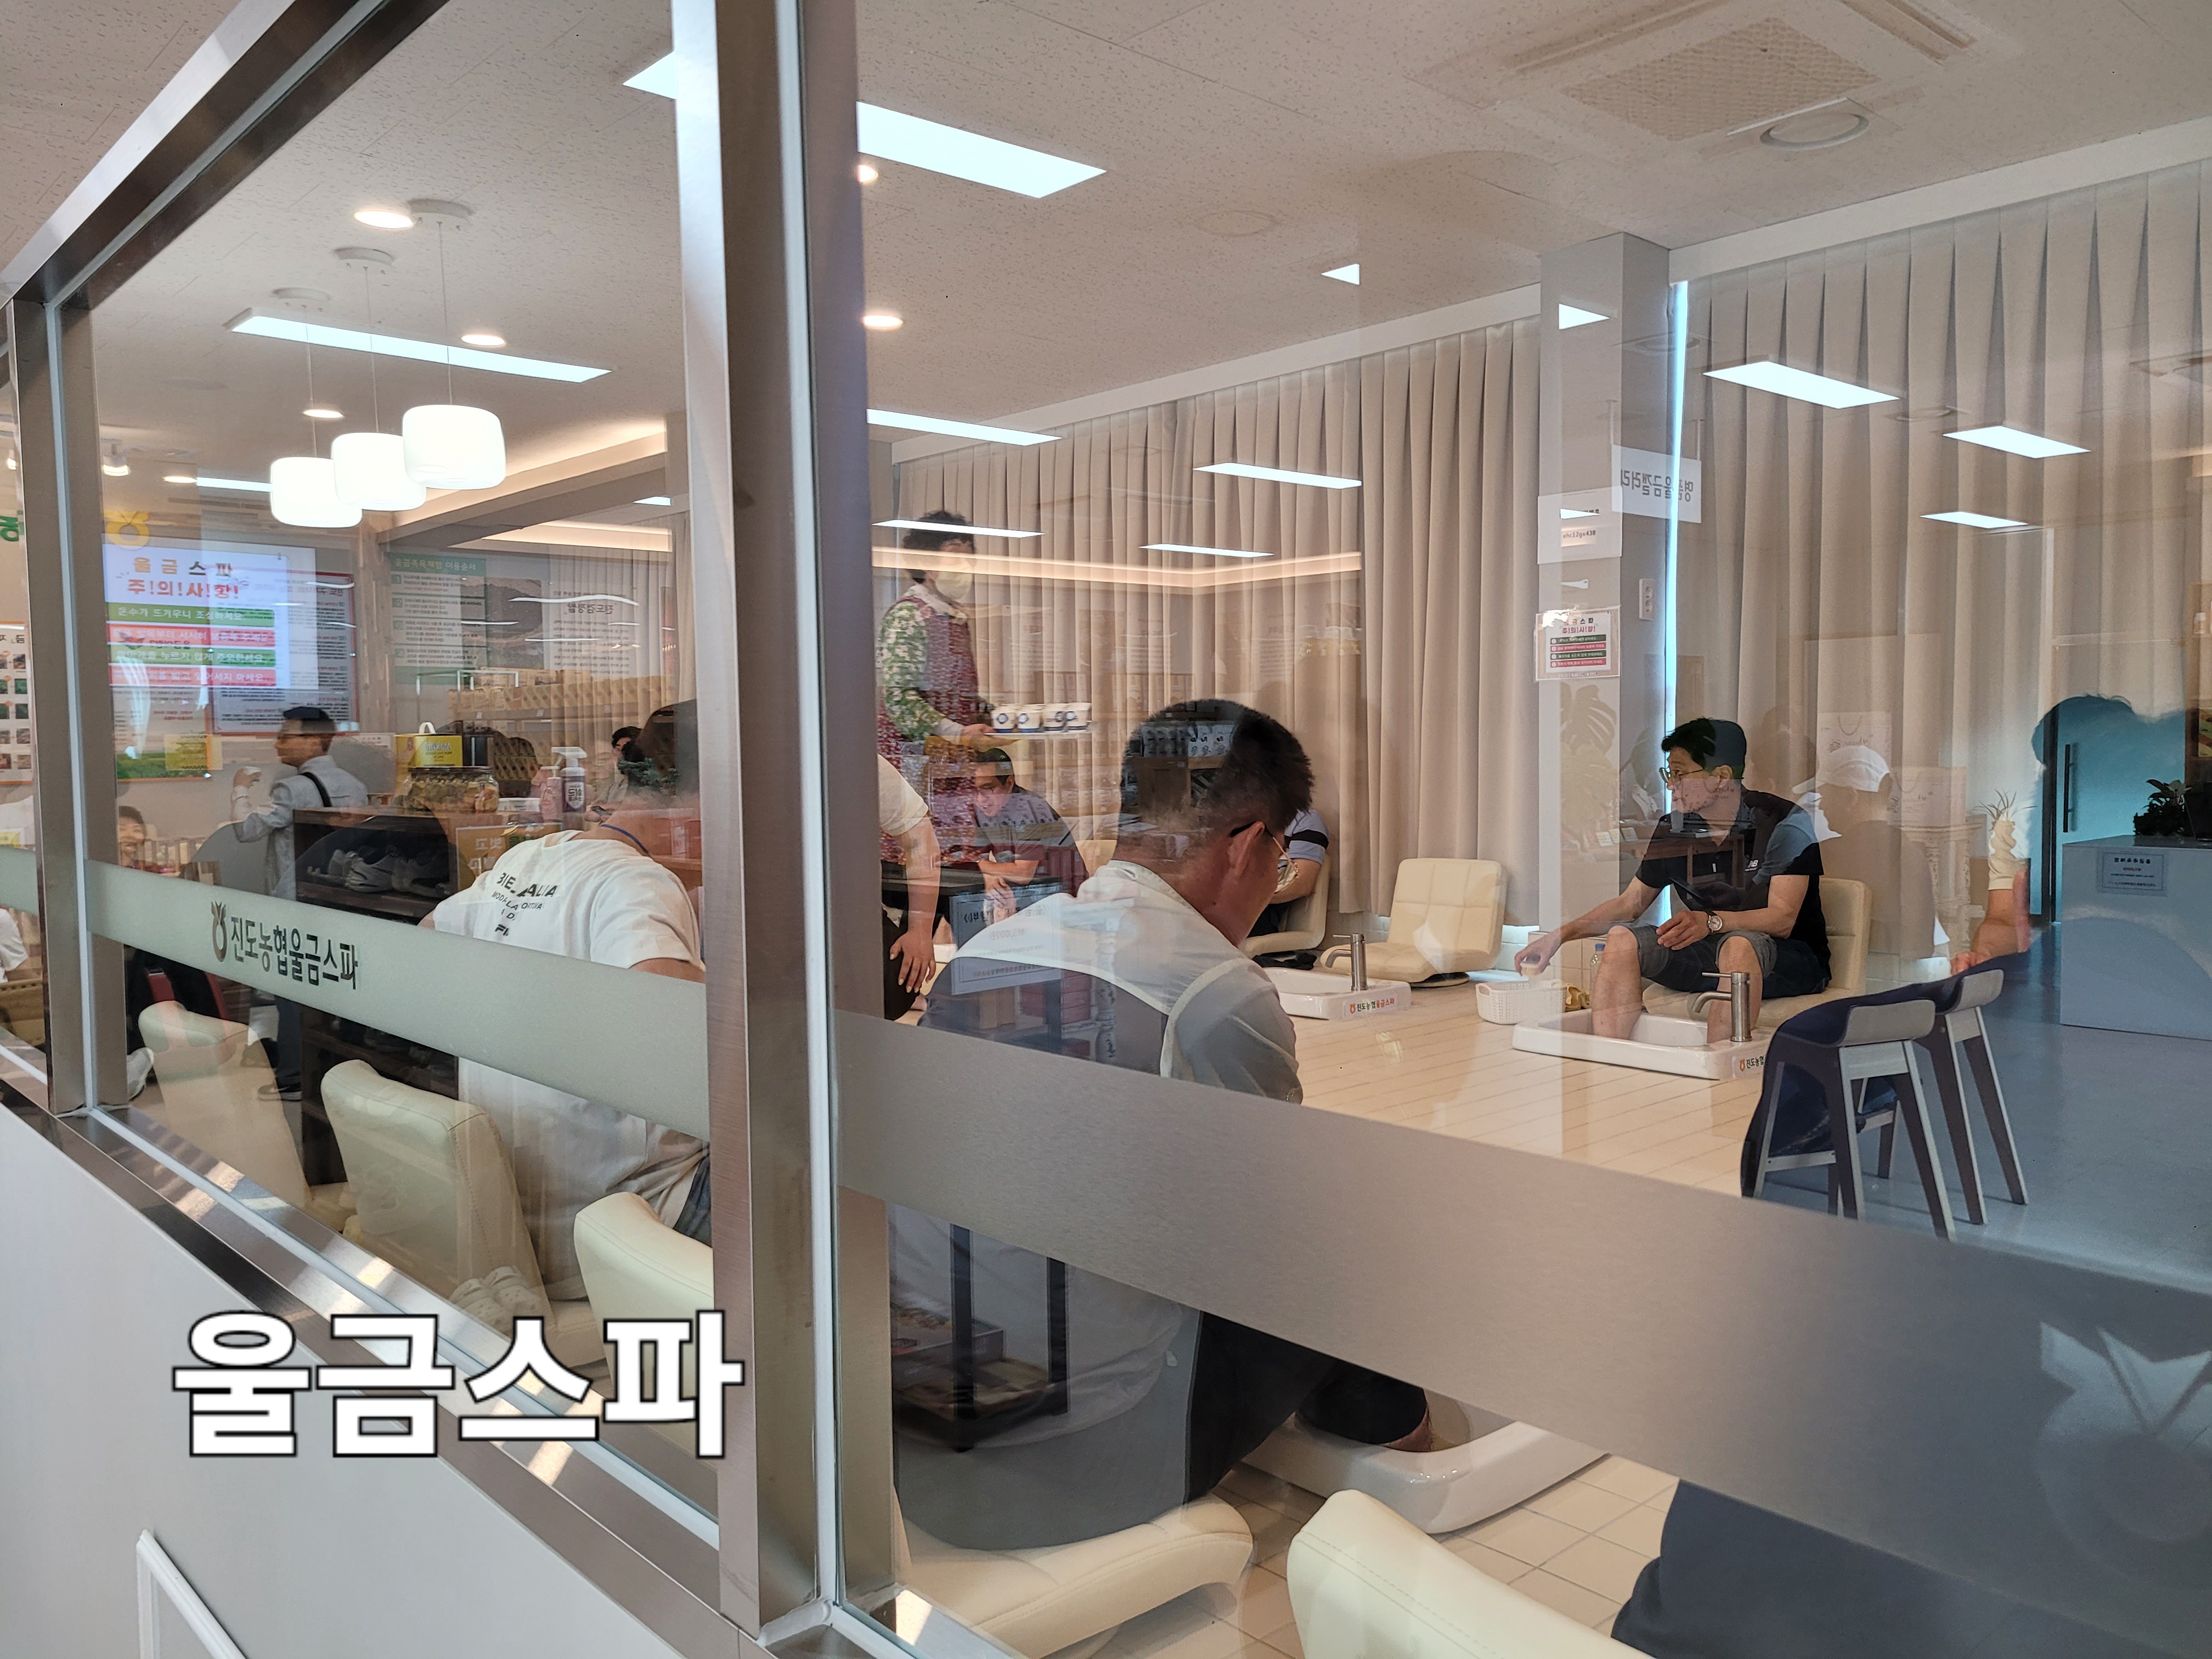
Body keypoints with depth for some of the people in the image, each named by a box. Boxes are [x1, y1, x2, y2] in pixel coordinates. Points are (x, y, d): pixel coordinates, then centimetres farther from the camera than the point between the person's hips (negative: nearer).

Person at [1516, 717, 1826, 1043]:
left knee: (1739, 945, -38)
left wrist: (1712, 921, -36)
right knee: (1622, 937, -18)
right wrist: (1560, 935, 2)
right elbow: (1629, 904, 13)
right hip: (1708, 953, 5)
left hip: (1789, 958, -5)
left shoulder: (1786, 823, -11)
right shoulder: (1674, 829, 5)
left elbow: (1782, 920, -19)